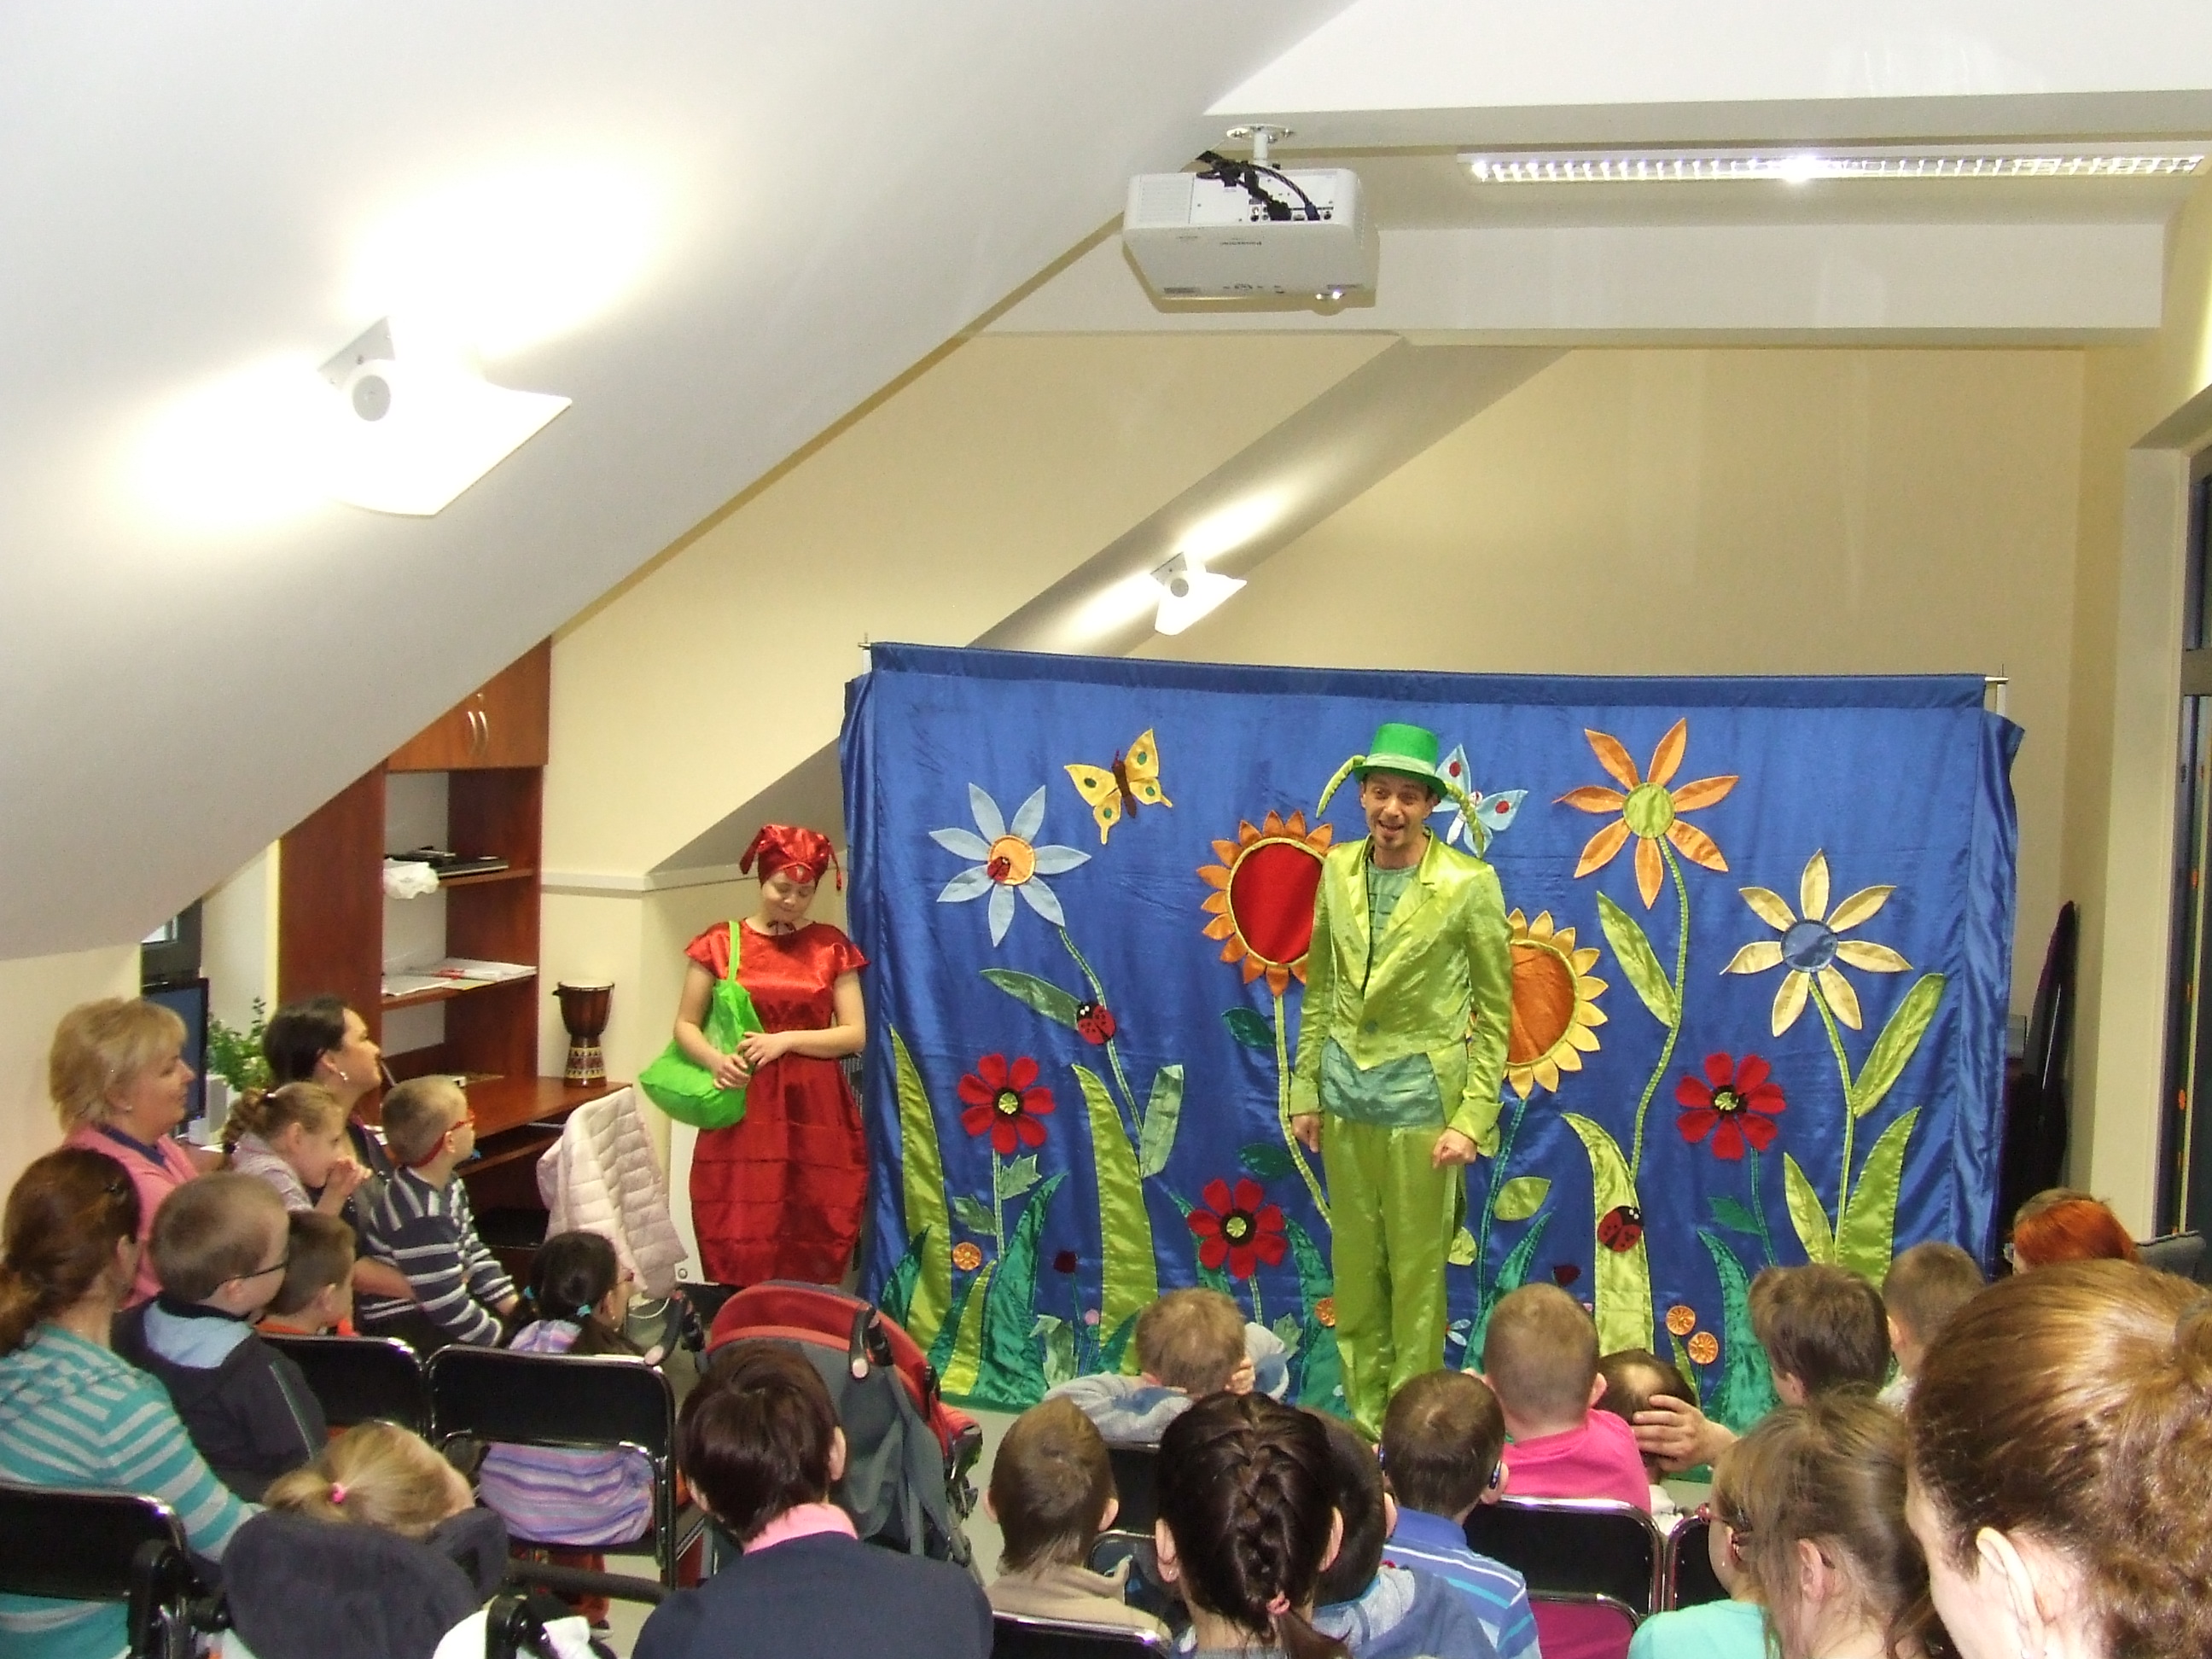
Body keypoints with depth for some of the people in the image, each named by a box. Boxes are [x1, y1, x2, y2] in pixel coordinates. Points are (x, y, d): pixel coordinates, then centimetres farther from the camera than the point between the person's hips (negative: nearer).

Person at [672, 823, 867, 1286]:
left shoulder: (831, 946, 7)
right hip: (742, 1113, -1)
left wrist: (786, 1041, -12)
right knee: (739, 1256, -4)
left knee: (814, 1254, -1)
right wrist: (714, 1059, -15)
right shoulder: (721, 942, 5)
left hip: (816, 1113, 1)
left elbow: (855, 1034, 2)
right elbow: (685, 1024, 6)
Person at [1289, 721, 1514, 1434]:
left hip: (1420, 1096, -4)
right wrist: (1305, 1091, 8)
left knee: (1417, 1273, 4)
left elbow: (1494, 1011, -6)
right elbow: (1319, 988, 10)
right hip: (1345, 1094, 4)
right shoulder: (1337, 868, 3)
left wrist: (1473, 1119, -10)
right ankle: (1363, 1420, 23)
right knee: (1355, 1267, 11)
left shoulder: (1469, 884, -9)